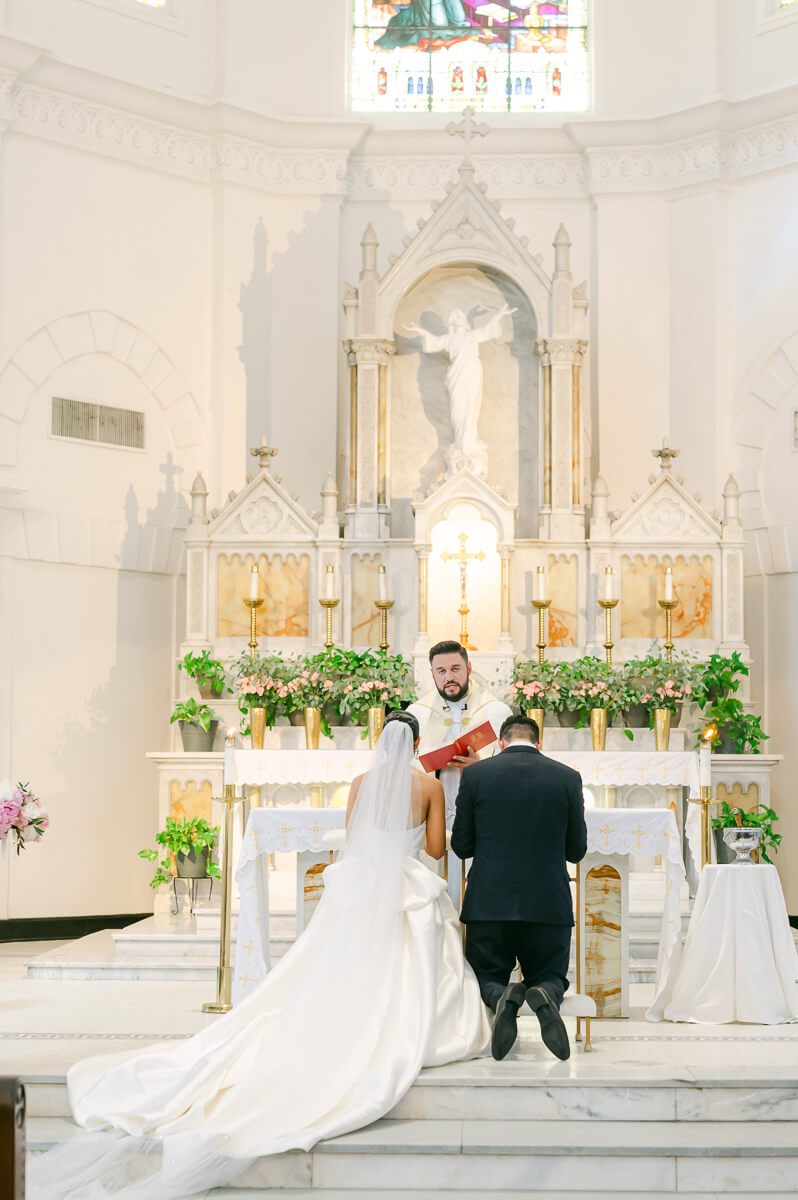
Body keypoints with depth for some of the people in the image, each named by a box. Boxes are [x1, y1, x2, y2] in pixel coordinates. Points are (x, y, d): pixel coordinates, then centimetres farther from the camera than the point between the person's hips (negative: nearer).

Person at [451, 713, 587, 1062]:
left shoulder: (475, 774, -1)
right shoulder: (567, 777, 1)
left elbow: (461, 846, 4)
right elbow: (576, 850, 6)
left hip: (489, 903, 0)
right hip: (548, 903, 0)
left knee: (486, 977, 18)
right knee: (551, 977, 19)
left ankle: (502, 998, -20)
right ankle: (544, 995, -20)